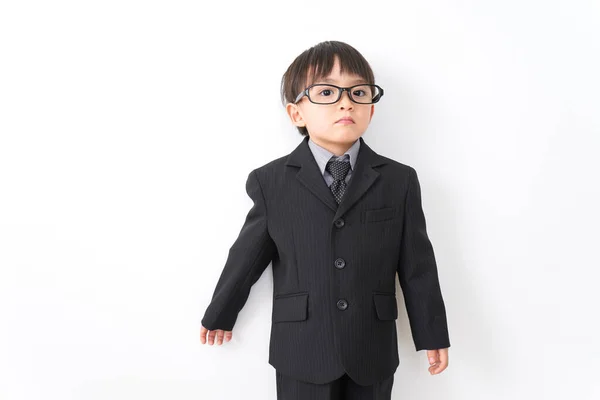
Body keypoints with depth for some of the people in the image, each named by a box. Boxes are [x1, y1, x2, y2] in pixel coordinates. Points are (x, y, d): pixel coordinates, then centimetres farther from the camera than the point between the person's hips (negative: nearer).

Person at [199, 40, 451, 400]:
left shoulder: (400, 181, 0)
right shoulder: (271, 182, -4)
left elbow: (417, 265, 2)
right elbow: (246, 256, 4)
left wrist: (432, 335, 6)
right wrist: (219, 315, 14)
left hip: (373, 353, 2)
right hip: (301, 353, -1)